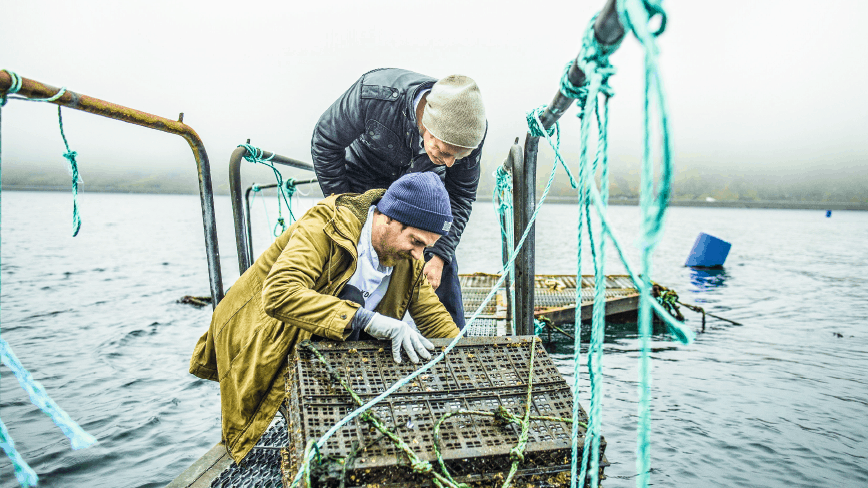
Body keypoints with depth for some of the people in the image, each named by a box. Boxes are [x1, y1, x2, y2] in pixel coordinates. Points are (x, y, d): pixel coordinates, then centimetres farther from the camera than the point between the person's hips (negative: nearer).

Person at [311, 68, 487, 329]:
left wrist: (439, 255, -18)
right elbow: (325, 141, -18)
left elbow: (460, 195, -11)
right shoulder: (374, 95, -36)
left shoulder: (471, 128, -27)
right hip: (364, 189, -2)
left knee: (443, 275, -1)